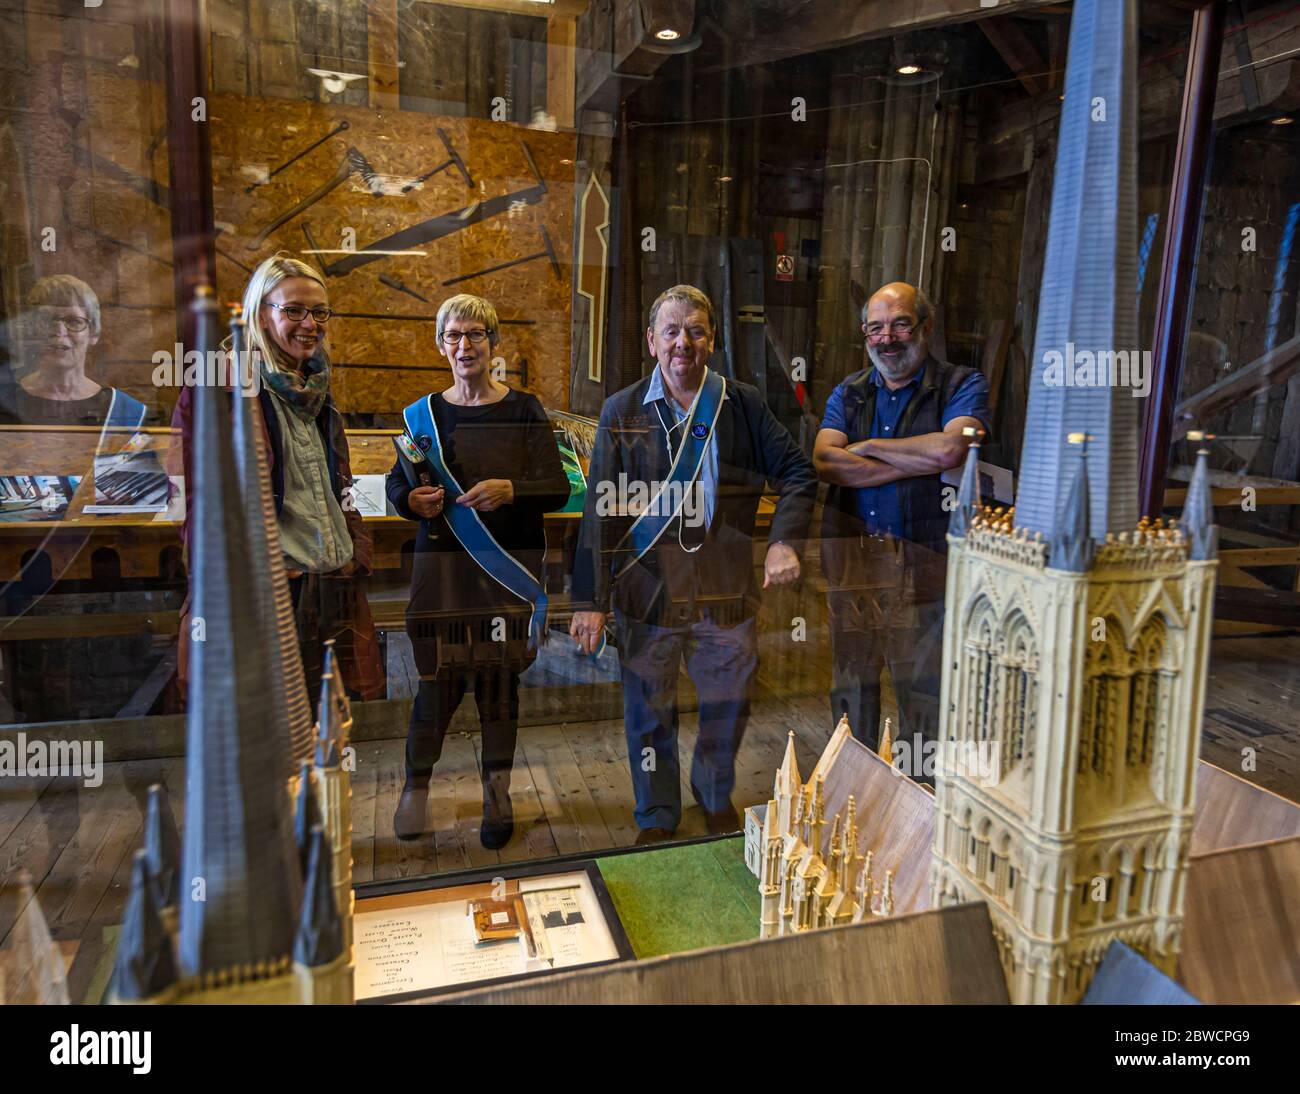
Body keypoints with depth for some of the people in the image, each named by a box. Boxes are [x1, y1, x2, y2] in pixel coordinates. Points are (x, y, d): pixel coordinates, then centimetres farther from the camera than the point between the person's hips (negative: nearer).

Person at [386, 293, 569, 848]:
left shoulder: (523, 410, 2)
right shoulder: (424, 413, 8)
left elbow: (557, 488, -4)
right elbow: (396, 483, 15)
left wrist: (510, 489, -22)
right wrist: (412, 499, -8)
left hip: (510, 564, -1)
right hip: (442, 560, 1)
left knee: (499, 677, 5)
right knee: (439, 674, 0)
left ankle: (497, 794, 22)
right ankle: (417, 785, 22)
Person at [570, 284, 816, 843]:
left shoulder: (743, 405, 2)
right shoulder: (622, 412, -1)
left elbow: (798, 473, 8)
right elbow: (601, 511, -3)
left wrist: (785, 541, -8)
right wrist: (589, 599, -8)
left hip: (727, 591, 1)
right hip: (647, 591, -1)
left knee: (728, 706, 16)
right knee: (650, 714, 11)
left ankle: (716, 798, 44)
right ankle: (657, 818, 34)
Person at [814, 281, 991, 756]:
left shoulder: (962, 386, 2)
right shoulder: (848, 393, 12)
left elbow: (951, 448, -19)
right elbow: (824, 462, -7)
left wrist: (868, 446, -6)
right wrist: (922, 461, -11)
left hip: (922, 566, -3)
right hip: (850, 561, 4)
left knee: (922, 690, 4)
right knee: (851, 685, 12)